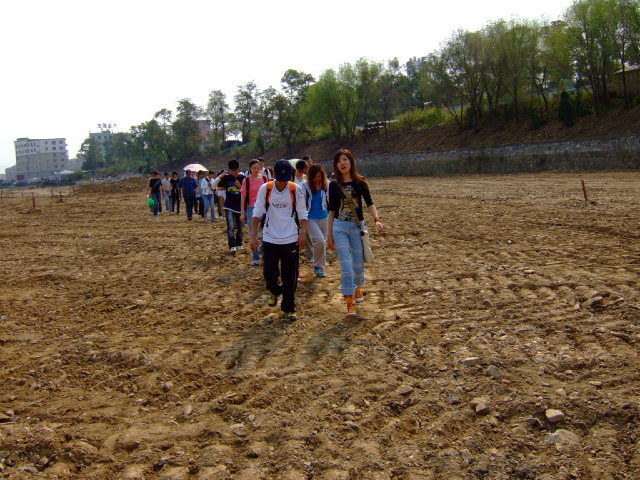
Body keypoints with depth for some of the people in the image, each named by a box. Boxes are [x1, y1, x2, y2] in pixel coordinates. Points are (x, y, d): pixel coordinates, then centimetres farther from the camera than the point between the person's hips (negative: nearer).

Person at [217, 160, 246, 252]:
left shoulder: (242, 178, 1)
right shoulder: (226, 178, -1)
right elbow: (219, 187, 6)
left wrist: (240, 186, -14)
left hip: (239, 206, 2)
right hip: (229, 206, -2)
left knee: (239, 226, 13)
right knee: (231, 226, -13)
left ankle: (239, 244, 27)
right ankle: (232, 246, -13)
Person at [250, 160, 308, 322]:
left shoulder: (296, 190, -4)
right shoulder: (265, 189, -4)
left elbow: (302, 214, 0)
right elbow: (257, 213, 0)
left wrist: (303, 232, -13)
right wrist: (253, 236, -5)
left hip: (291, 239, 0)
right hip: (270, 239, 0)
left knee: (290, 277, 3)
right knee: (269, 273, -1)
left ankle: (288, 309, 18)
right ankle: (275, 292, 34)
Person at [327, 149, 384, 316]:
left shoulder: (360, 182, 0)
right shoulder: (334, 184, 1)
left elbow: (369, 203, -7)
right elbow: (332, 210, 5)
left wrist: (377, 219, -25)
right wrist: (329, 234, 6)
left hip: (357, 227, 1)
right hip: (339, 227, 0)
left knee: (358, 263, 10)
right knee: (346, 265, -8)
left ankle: (358, 287, 41)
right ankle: (350, 301, -1)